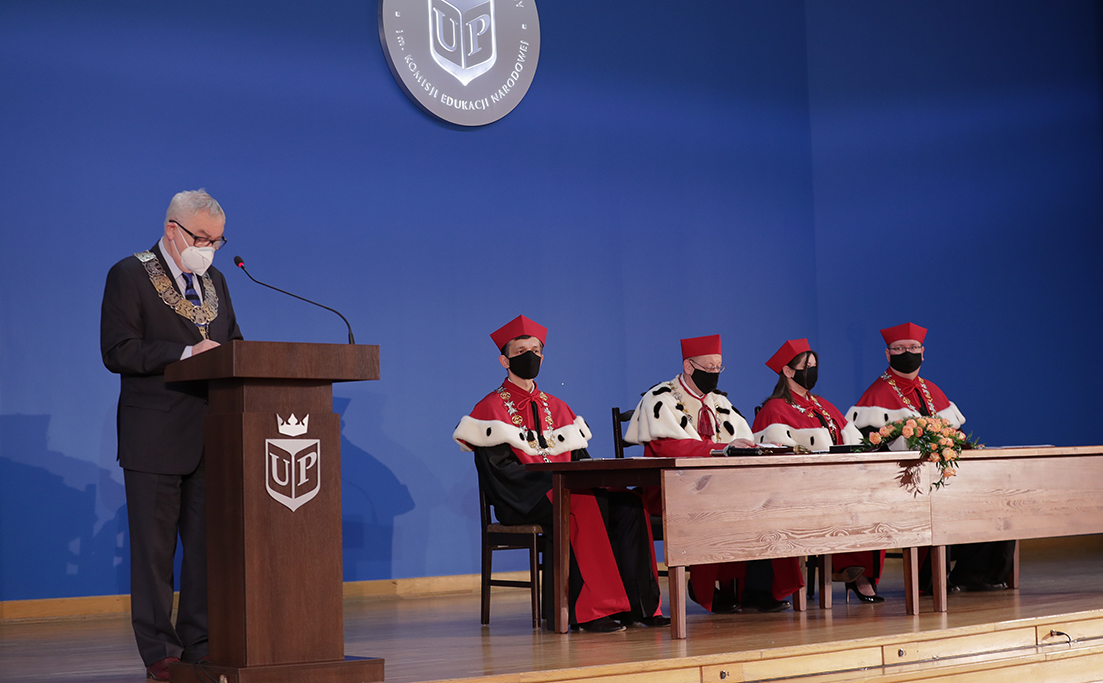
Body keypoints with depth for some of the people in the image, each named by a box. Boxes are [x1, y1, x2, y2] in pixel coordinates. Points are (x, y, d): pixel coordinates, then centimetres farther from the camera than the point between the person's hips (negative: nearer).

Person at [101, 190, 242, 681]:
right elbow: (118, 351, -12)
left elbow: (231, 342, 21)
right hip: (156, 437, -6)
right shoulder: (129, 276, -3)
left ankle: (200, 641, 13)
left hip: (211, 433, 6)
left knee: (210, 542, 5)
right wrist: (186, 353, -19)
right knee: (154, 545, 0)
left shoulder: (213, 281, 17)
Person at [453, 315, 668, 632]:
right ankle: (591, 611, -37)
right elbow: (500, 469, -10)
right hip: (522, 499, -6)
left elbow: (579, 459, 19)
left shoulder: (556, 408, 22)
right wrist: (555, 480, -18)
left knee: (629, 504, -21)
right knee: (586, 505, -36)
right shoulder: (491, 408, 2)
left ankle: (639, 604, -25)